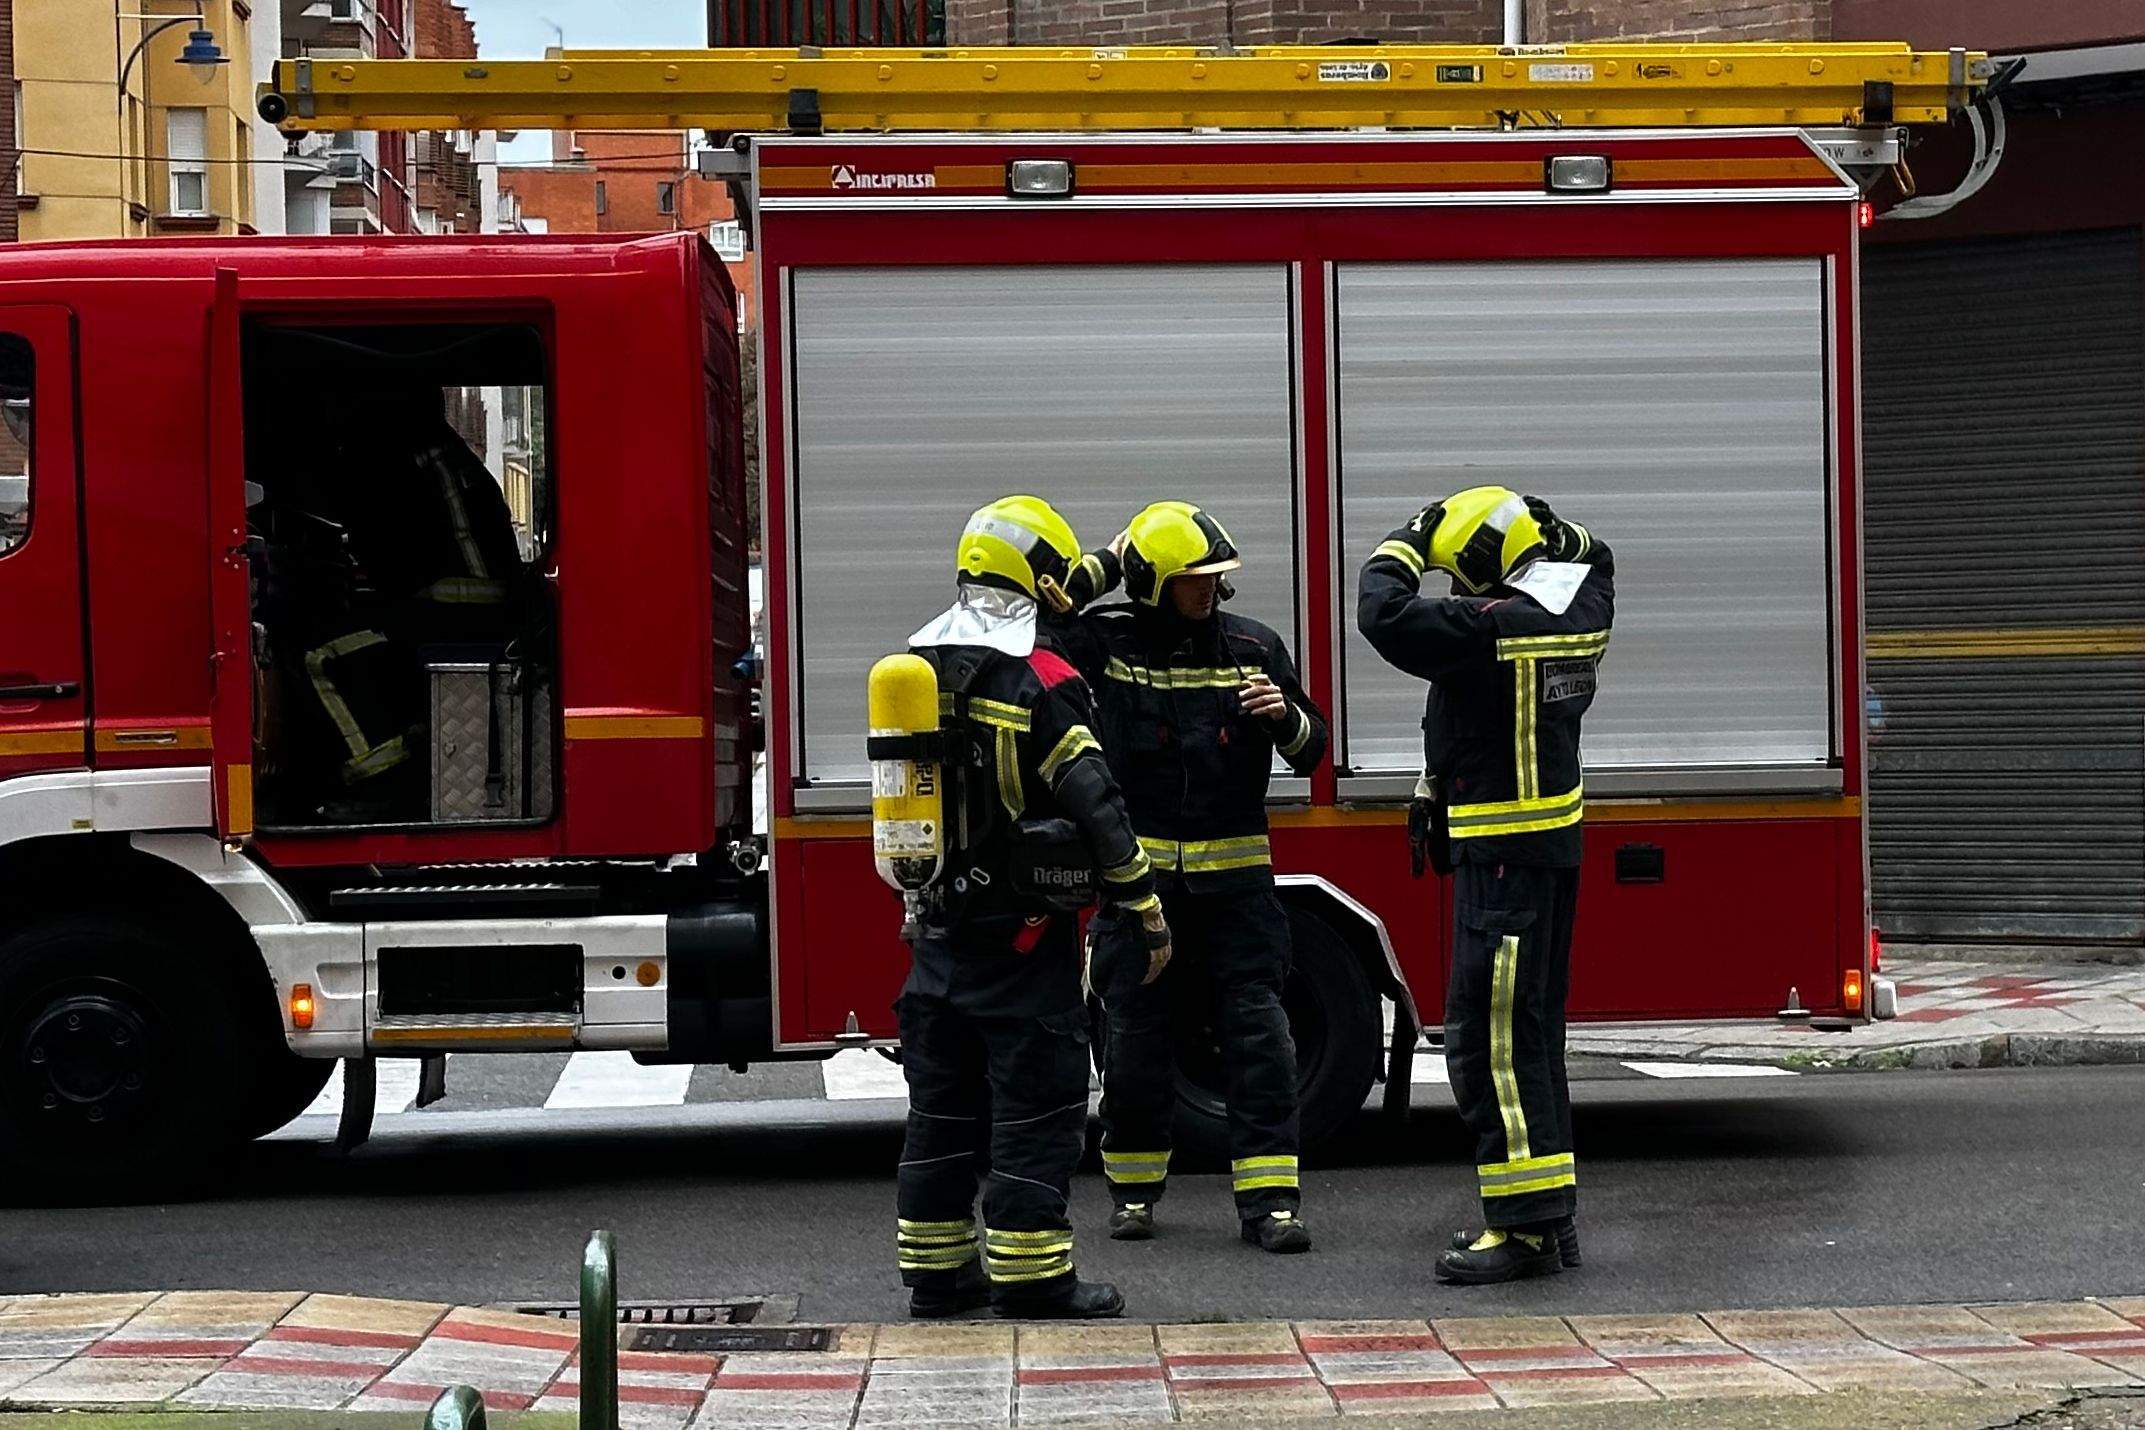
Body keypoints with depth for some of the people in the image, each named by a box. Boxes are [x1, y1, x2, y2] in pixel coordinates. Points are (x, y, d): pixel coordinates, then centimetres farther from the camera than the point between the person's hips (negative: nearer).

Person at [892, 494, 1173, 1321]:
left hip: (937, 932, 7)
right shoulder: (1037, 676, -14)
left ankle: (936, 1273, 17)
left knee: (941, 1105, 12)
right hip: (1021, 931, -7)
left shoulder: (915, 666, 8)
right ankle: (1031, 1278, 0)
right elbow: (1094, 807, -16)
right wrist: (1146, 911, -11)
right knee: (1035, 1104, -1)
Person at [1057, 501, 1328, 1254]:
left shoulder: (1253, 647, 2)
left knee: (1259, 1034, -4)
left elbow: (1310, 751, 7)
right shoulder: (1108, 643, -1)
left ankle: (1269, 1198, -1)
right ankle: (1134, 1188, 22)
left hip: (1234, 876, 1)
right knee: (1136, 1036, 7)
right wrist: (1102, 567, -9)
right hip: (1140, 874, -1)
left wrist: (1286, 717, -16)